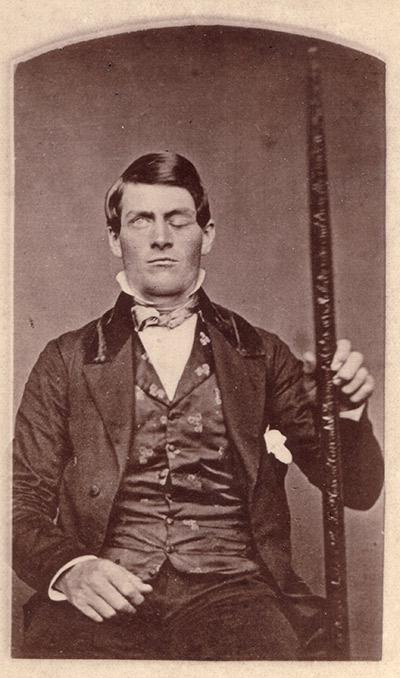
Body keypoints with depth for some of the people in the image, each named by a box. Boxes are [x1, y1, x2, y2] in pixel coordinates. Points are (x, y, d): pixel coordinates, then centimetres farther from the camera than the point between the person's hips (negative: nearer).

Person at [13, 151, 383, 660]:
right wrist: (68, 568, -13)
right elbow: (24, 503, 9)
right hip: (105, 598, 0)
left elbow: (358, 491, 11)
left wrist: (347, 411, -10)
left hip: (231, 585, 1)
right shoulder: (66, 361, 13)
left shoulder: (262, 356, 14)